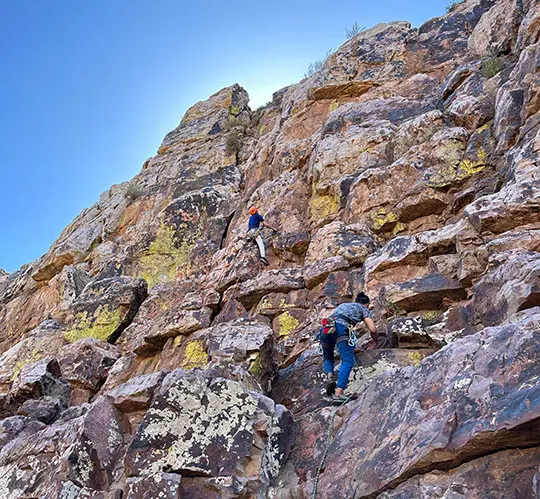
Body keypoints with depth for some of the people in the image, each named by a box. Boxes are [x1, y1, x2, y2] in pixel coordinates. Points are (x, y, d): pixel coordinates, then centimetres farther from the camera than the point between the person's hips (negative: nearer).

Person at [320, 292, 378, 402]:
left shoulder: (343, 305, 40)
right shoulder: (364, 309, 24)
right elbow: (373, 330, 11)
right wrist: (375, 339, 33)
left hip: (326, 326, 6)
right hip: (341, 328, -5)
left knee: (328, 358, 22)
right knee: (348, 361, -11)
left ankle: (329, 375, -8)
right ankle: (339, 391, -31)